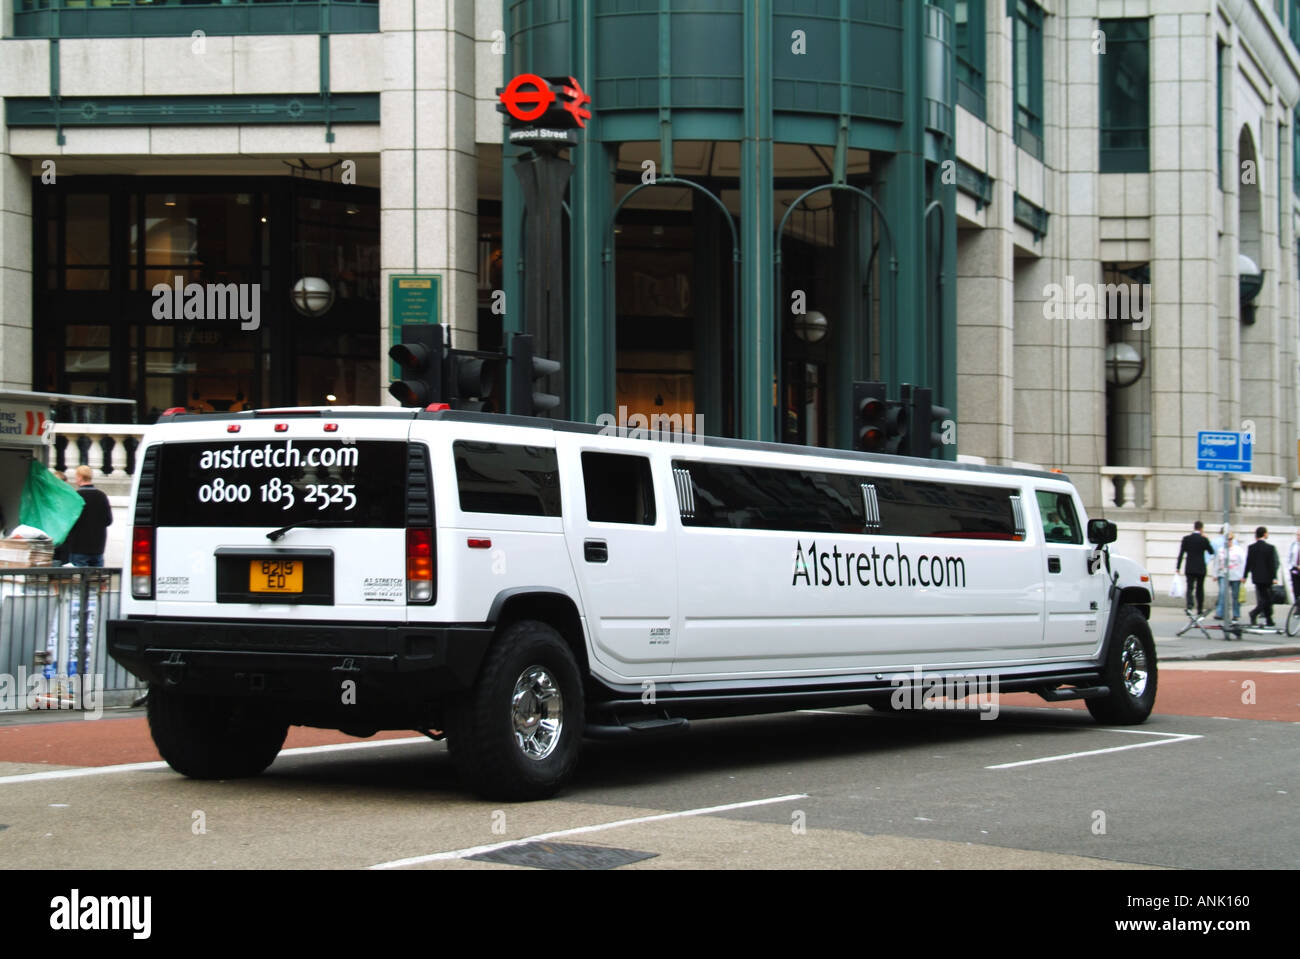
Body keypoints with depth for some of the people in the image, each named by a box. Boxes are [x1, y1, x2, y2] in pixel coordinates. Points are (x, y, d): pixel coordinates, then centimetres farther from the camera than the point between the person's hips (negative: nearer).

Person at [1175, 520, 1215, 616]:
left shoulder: (1186, 539, -2)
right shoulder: (1204, 540, -6)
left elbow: (1181, 553, -2)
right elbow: (1211, 552, 5)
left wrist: (1177, 567, 1)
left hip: (1190, 569, 0)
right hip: (1201, 569, 0)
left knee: (1189, 588, -5)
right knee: (1200, 589, 12)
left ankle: (1189, 607, -26)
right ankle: (1200, 610, 17)